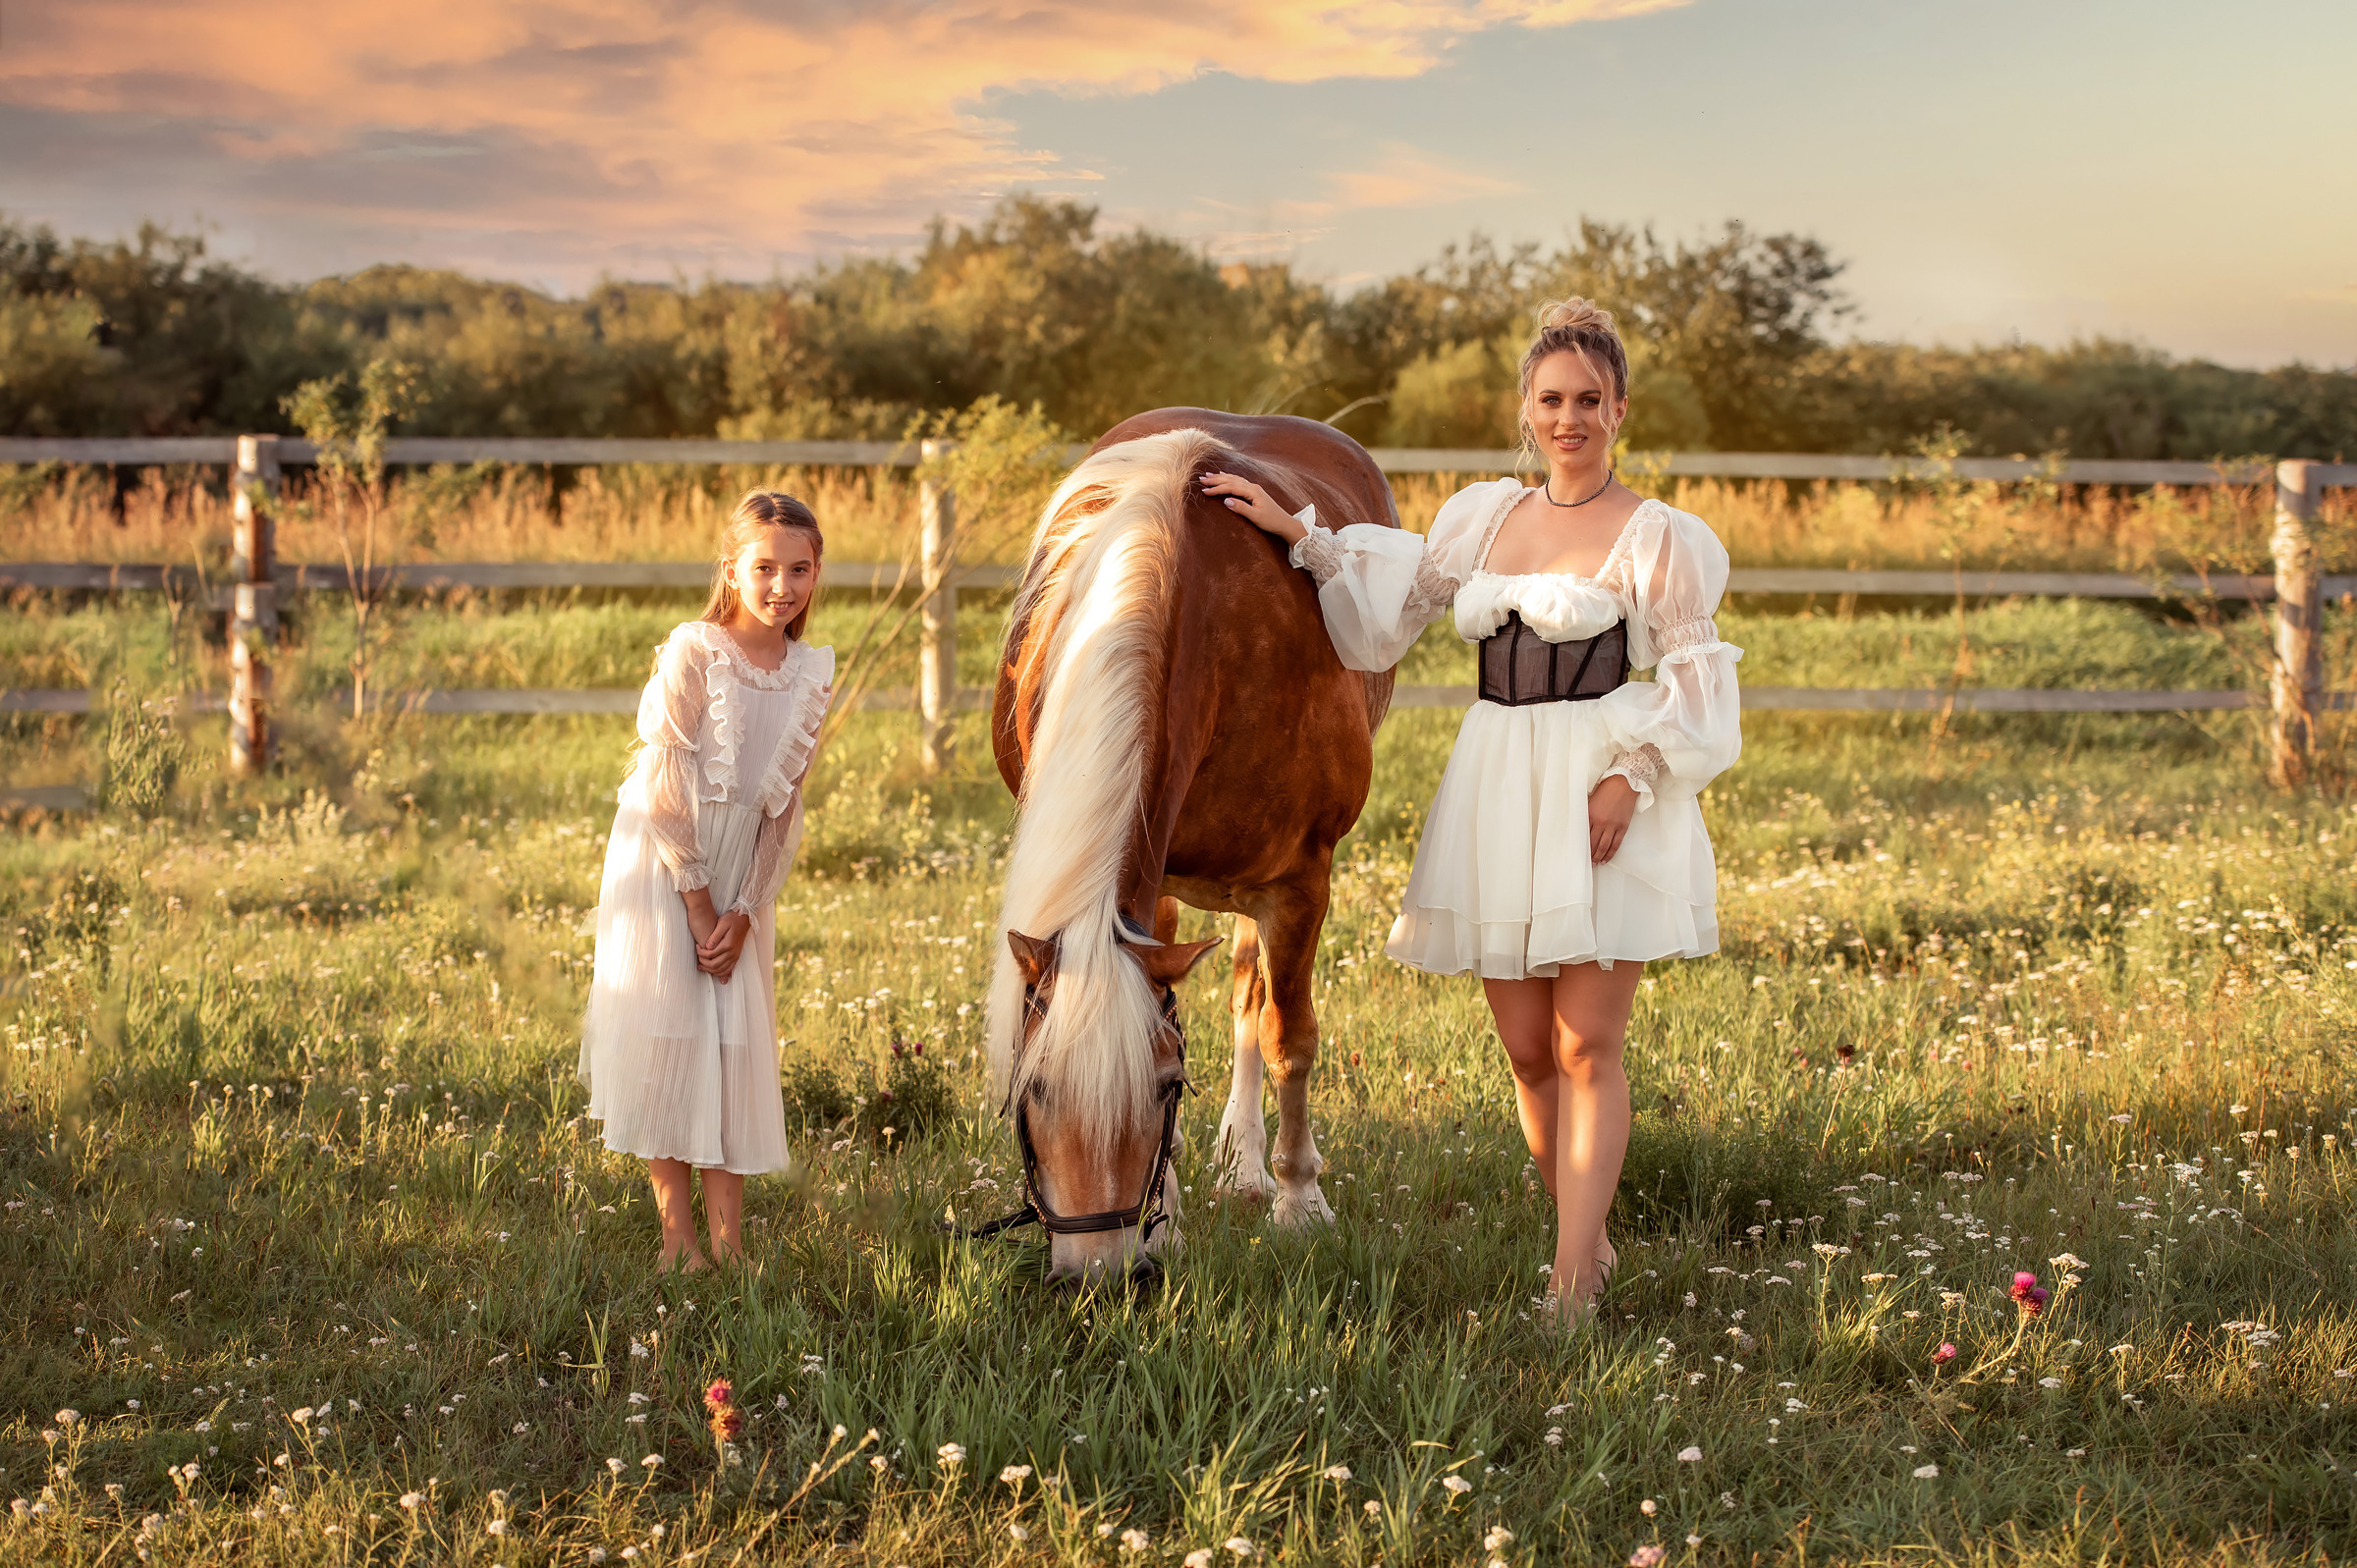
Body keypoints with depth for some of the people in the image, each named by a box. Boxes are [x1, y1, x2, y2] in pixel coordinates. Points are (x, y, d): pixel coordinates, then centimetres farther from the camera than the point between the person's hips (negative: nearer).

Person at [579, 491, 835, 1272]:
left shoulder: (812, 674, 0)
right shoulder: (692, 654, -15)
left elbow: (782, 807, 2)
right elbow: (665, 793, -15)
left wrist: (744, 913, -6)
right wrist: (698, 908, -14)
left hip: (739, 886, 4)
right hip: (660, 873, -4)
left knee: (737, 1051, 2)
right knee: (666, 1043, -3)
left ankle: (727, 1244, 5)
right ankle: (677, 1242, 5)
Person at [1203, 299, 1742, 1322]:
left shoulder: (1658, 537, -2)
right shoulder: (1483, 516, 12)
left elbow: (1691, 683, -3)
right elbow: (1386, 601, 21)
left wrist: (1629, 778, -16)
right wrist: (1296, 534, 13)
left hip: (1602, 796, -5)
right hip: (1496, 787, 5)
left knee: (1586, 1047, -6)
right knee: (1526, 1049, 7)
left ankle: (1571, 1288, -7)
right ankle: (1587, 1240, 25)